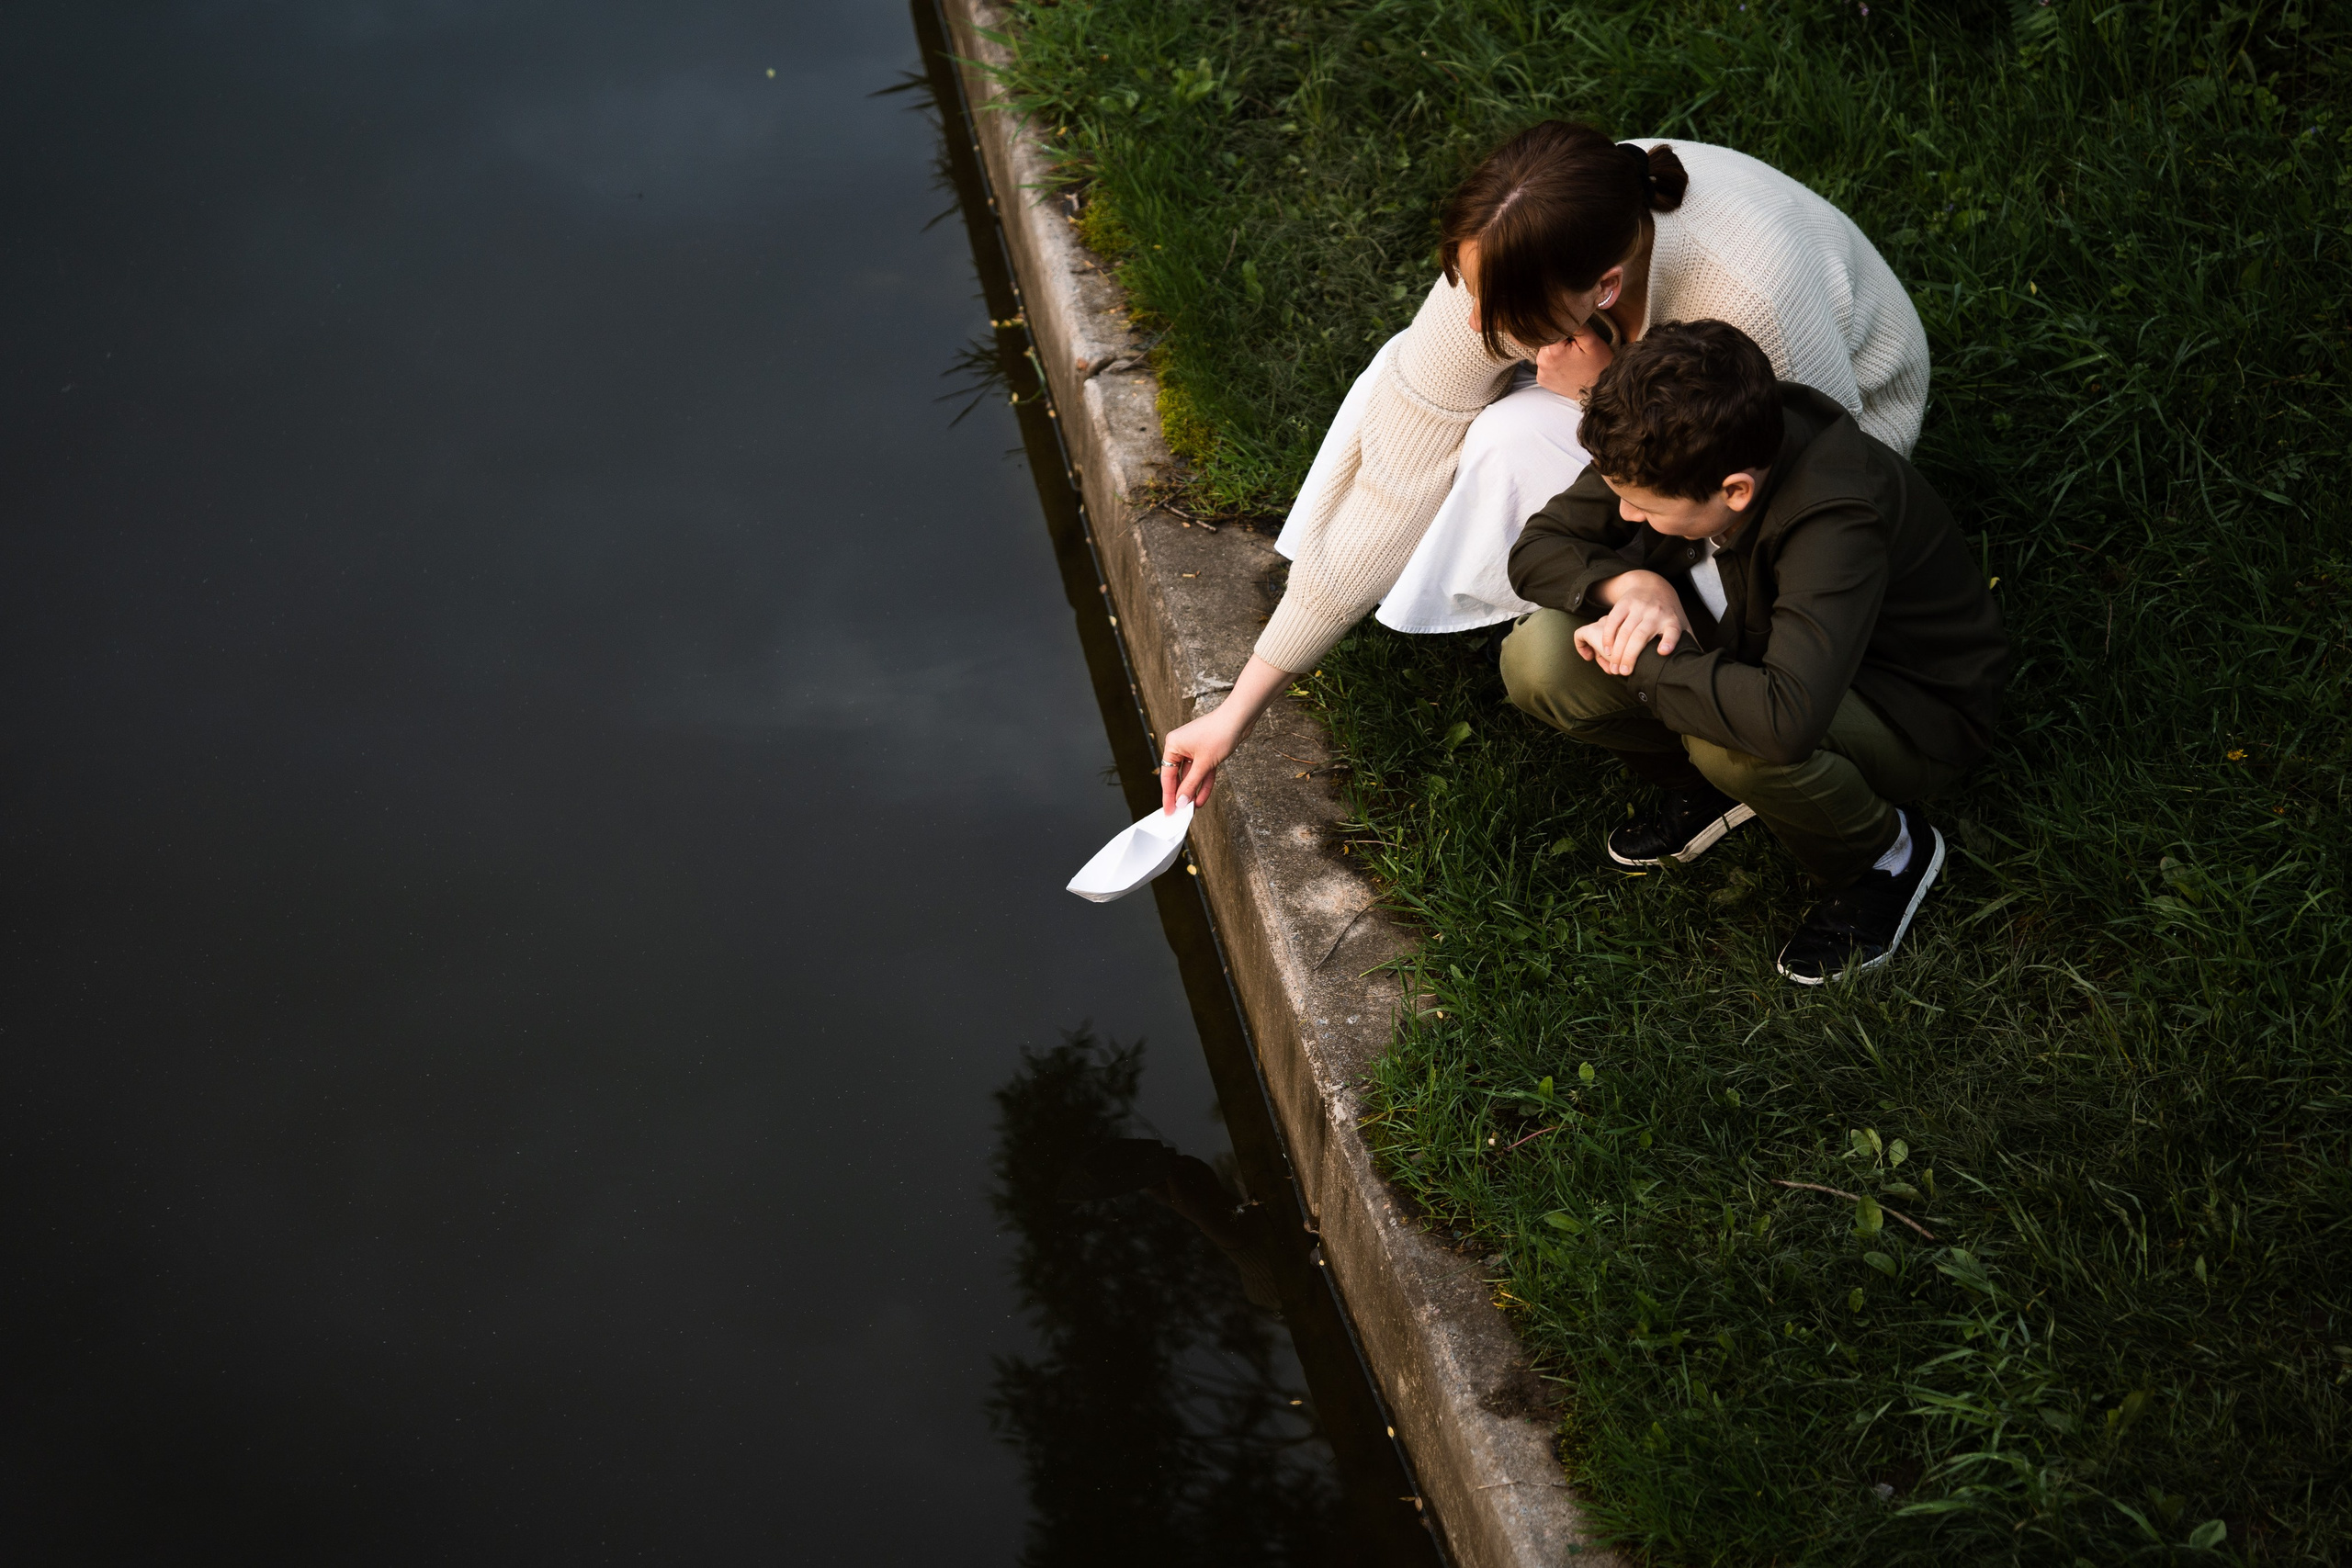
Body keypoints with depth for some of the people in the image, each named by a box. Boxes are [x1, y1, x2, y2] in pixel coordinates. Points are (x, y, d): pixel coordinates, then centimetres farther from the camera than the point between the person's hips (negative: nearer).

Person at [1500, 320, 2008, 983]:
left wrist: (1639, 658, -37)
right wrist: (1628, 583, -29)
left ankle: (1885, 854, -7)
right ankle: (1711, 787, 8)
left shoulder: (1837, 524, -40)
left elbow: (1786, 720, -52)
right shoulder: (1670, 446, -20)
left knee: (1738, 742, -41)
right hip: (1745, 654, 6)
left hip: (1918, 711, -6)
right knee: (1539, 659, -19)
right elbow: (1536, 549, -7)